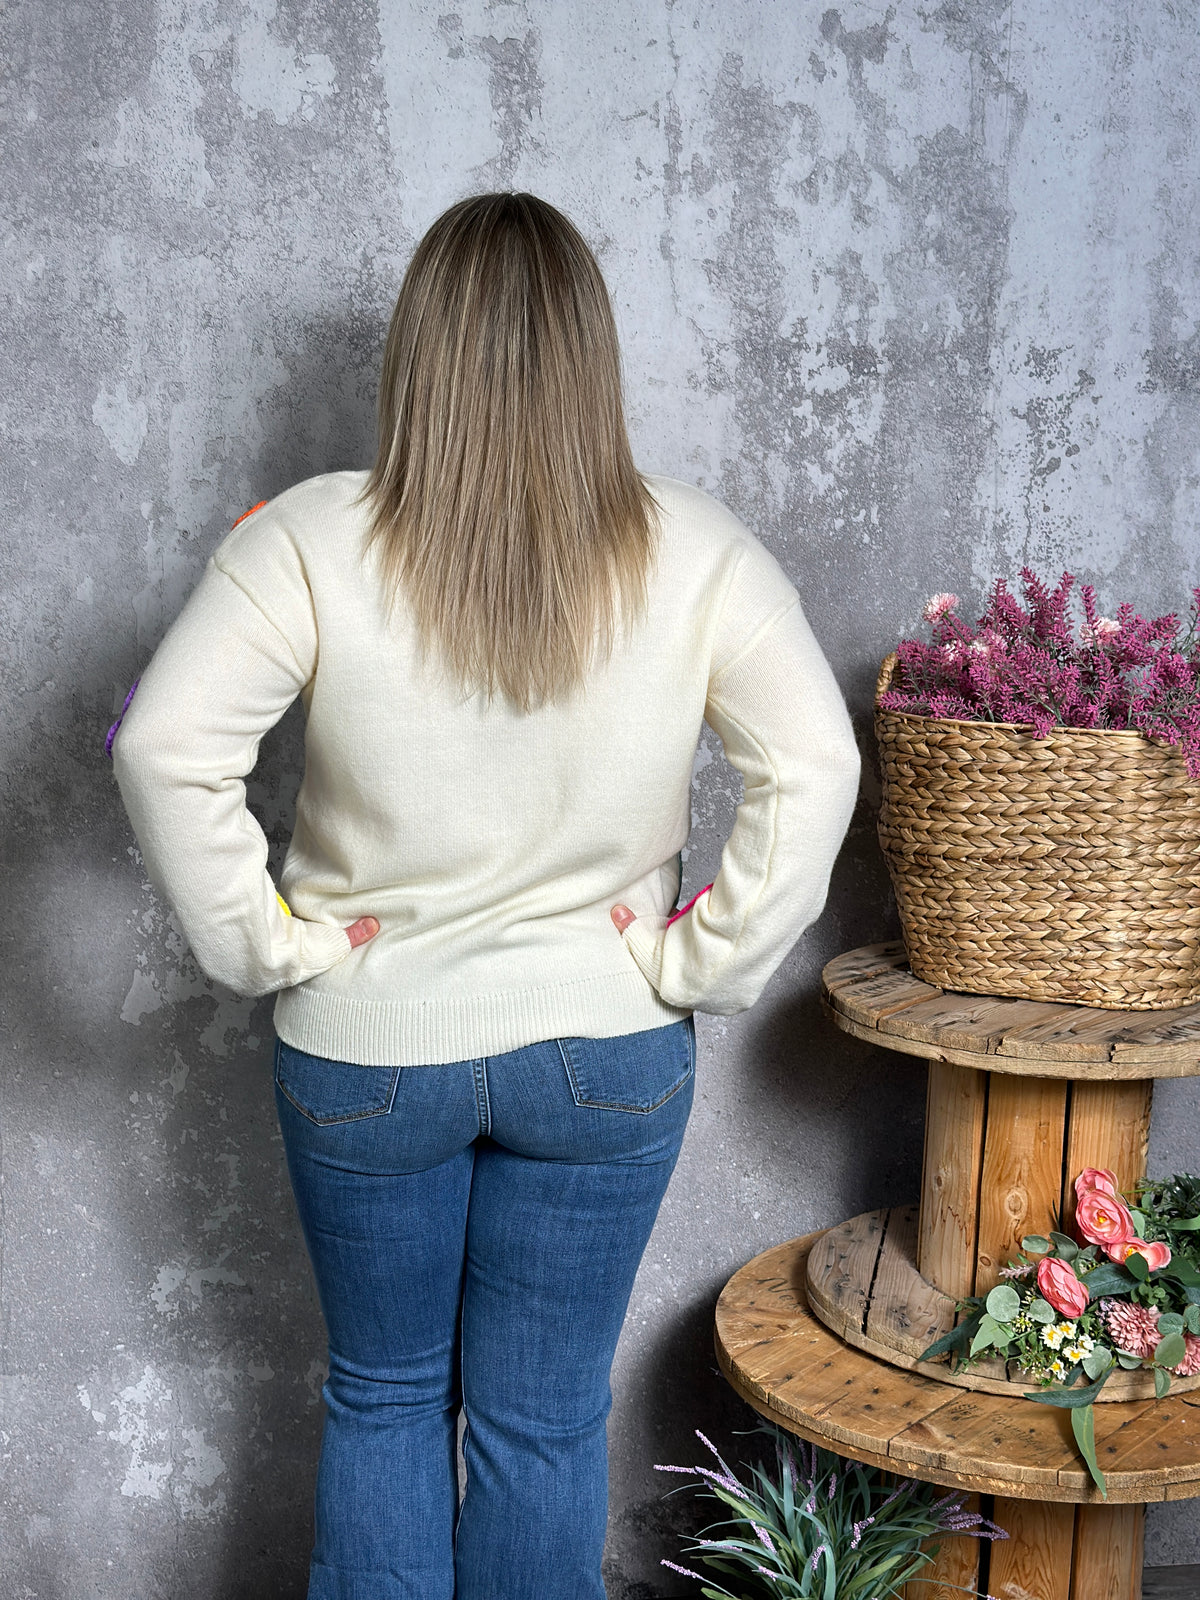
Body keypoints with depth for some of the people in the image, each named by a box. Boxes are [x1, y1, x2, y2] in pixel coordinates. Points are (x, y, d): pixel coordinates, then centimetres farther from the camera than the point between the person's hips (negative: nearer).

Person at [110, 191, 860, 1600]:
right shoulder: (696, 554, -10)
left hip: (365, 1052, 0)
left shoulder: (314, 541, -13)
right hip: (606, 1056, 1)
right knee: (547, 1421, 17)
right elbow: (815, 766, -13)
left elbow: (164, 747, -18)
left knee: (383, 1395, 22)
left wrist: (260, 942, -8)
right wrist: (706, 964, -5)